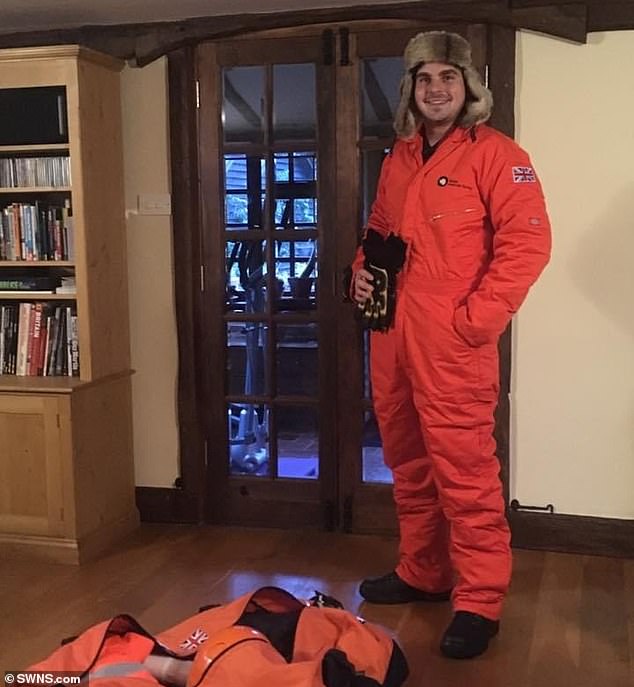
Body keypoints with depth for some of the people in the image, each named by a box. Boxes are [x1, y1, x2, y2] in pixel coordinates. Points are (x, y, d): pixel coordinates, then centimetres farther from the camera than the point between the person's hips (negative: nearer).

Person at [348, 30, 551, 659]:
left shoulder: (495, 154, -5)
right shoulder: (397, 160, 16)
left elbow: (528, 242, -14)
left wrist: (473, 320, -17)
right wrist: (360, 274, 8)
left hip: (452, 345, -7)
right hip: (390, 339, 8)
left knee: (464, 472, -5)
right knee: (408, 465, 16)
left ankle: (479, 602, 8)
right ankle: (422, 573, 32)